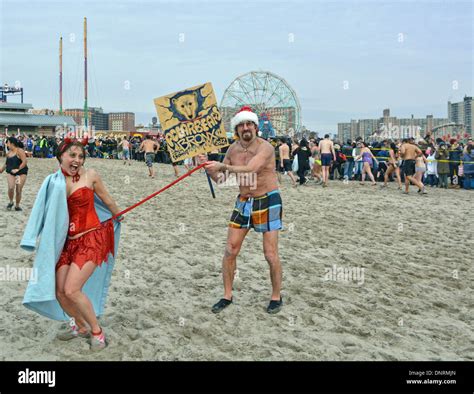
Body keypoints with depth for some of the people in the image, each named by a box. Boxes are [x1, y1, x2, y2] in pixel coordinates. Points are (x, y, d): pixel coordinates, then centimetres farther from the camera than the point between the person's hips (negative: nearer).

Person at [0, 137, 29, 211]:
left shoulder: (20, 151, -10)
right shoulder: (9, 152, 11)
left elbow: (24, 162, -18)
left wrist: (18, 169, -25)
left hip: (21, 173, -4)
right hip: (10, 173, 4)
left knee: (18, 190, -2)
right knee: (11, 187, -18)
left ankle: (17, 206, 15)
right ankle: (11, 202, 6)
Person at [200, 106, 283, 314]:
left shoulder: (265, 147, -17)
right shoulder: (233, 149, 2)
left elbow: (250, 169, -35)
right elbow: (221, 178, 8)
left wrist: (222, 166, -31)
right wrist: (208, 168, -10)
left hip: (268, 202, -5)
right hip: (243, 202, 6)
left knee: (271, 254, -2)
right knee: (230, 250, 3)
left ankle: (276, 297, 18)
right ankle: (227, 296, 17)